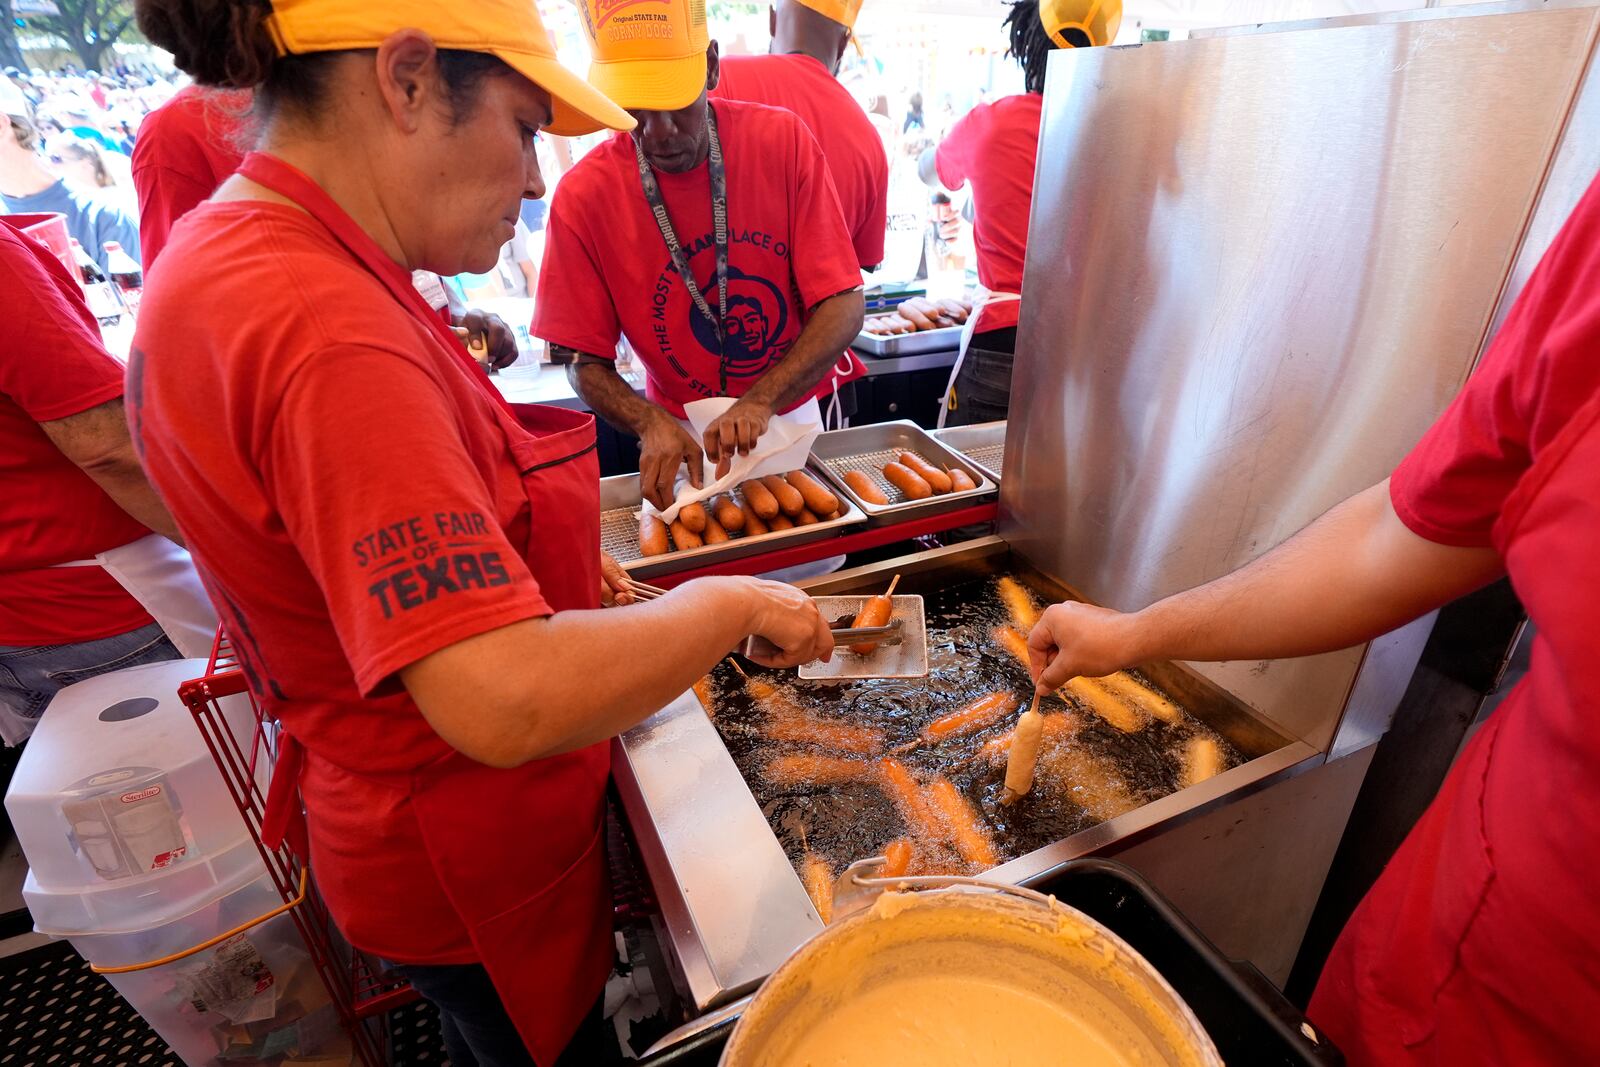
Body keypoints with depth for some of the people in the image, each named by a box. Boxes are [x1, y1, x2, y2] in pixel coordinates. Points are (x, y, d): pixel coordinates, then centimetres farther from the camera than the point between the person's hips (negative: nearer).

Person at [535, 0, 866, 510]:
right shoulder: (584, 196, -13)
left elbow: (844, 308, -15)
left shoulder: (782, 139, -13)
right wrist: (653, 424, -28)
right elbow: (586, 362, -7)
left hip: (803, 412, 1)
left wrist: (758, 402, -29)